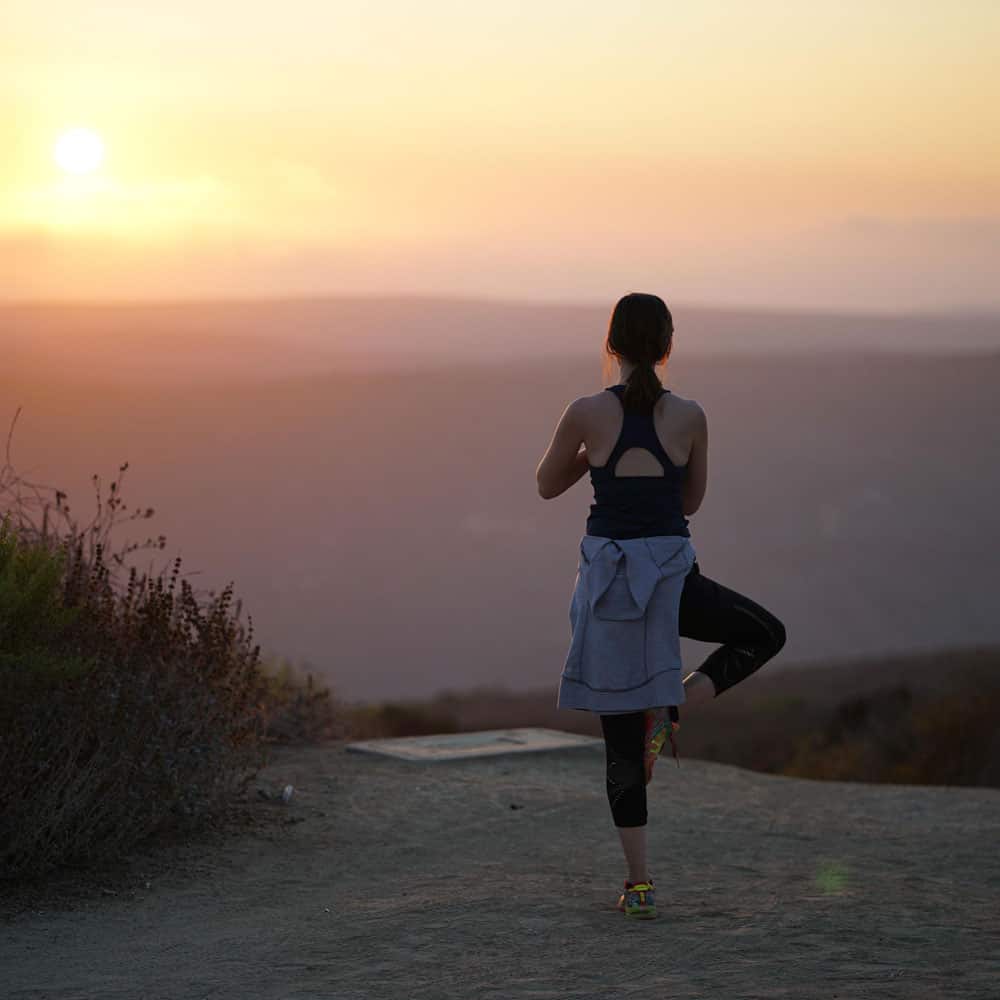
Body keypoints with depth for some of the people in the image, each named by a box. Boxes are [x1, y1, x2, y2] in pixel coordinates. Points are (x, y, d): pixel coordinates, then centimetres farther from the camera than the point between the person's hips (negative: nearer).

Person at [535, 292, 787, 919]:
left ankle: (640, 883, 7)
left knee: (622, 737, 8)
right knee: (766, 635, 26)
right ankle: (672, 708, 4)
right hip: (672, 572, -1)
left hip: (609, 574, 1)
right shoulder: (690, 416, -2)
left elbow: (548, 485, 9)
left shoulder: (587, 415, -6)